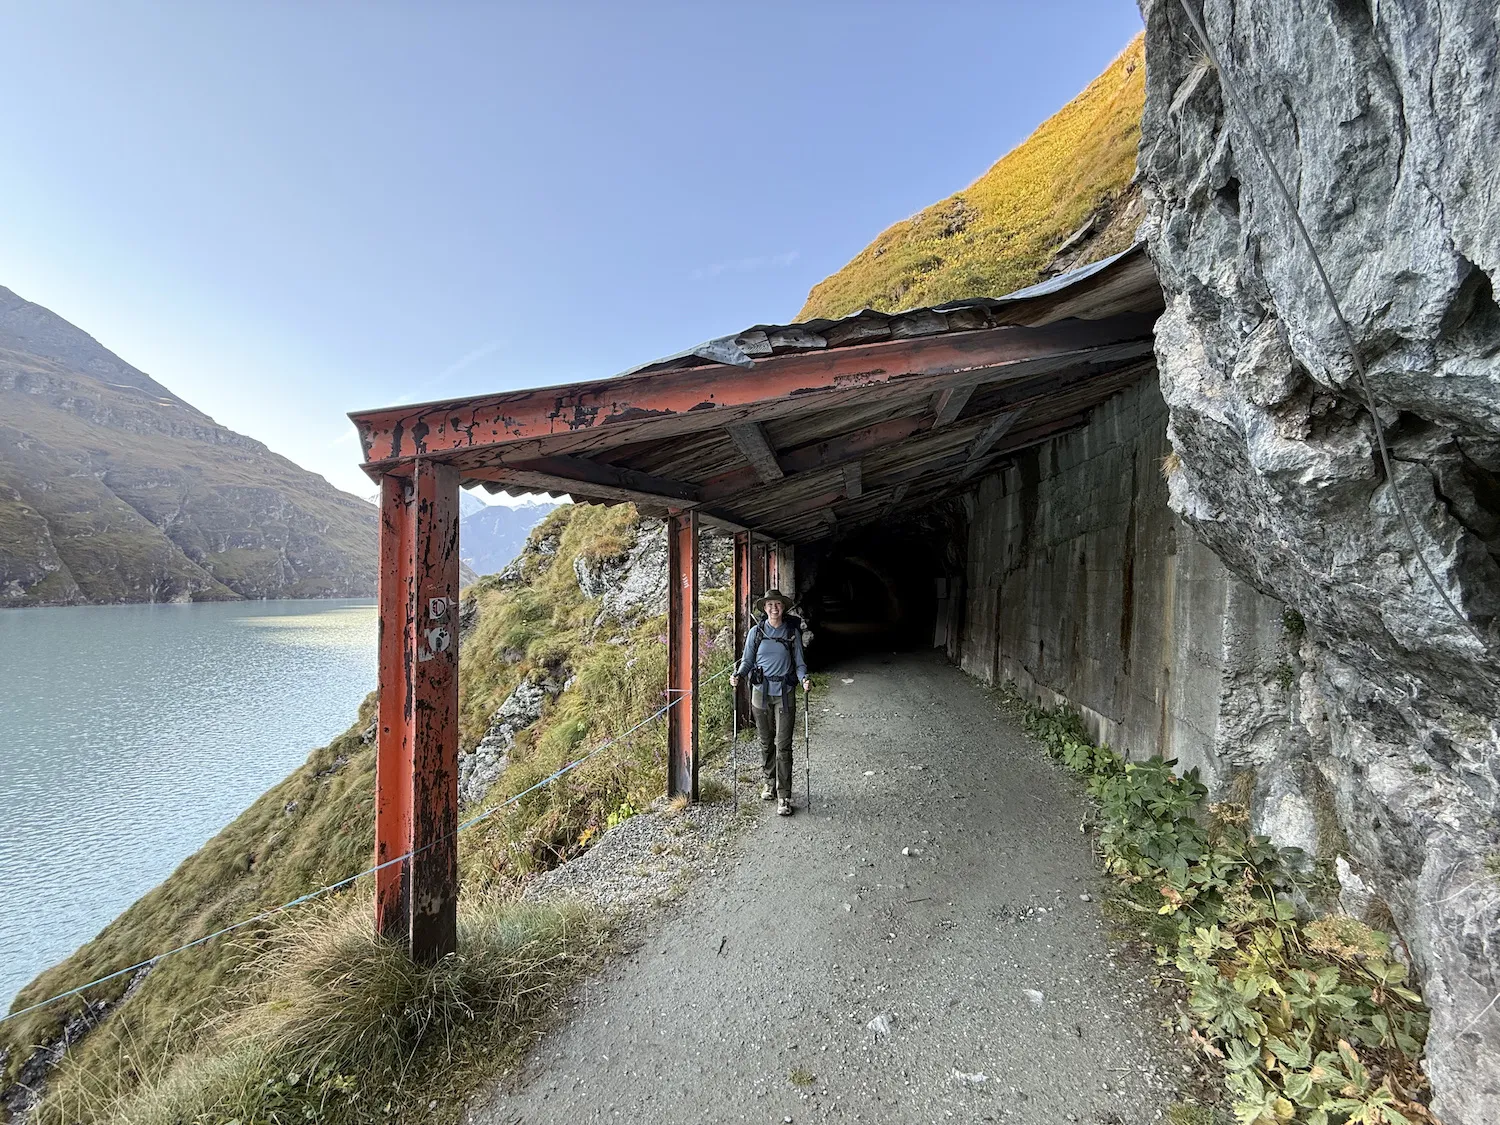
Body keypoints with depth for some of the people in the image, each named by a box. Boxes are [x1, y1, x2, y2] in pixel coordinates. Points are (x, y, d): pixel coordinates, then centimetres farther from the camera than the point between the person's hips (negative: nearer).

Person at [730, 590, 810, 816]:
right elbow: (747, 660, 8)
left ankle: (783, 796, 3)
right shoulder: (756, 632, 3)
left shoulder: (793, 632, 1)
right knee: (766, 742, 13)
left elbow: (799, 662, 5)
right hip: (761, 692, 2)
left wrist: (804, 678, -15)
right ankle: (769, 783, 33)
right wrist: (738, 675, -11)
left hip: (785, 693, -2)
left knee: (783, 745, -5)